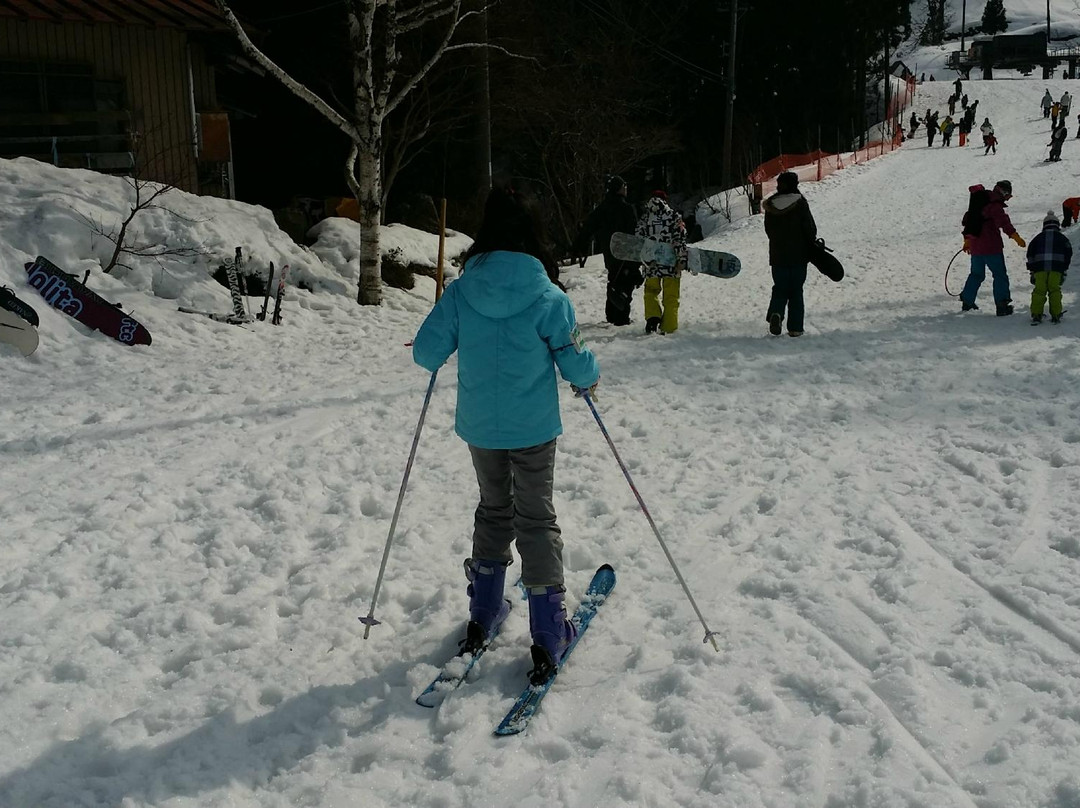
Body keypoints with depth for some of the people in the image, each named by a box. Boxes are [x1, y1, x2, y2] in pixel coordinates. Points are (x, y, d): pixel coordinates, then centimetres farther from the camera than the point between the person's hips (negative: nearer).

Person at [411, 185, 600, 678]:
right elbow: (574, 362, -10)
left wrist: (441, 357, 16)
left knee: (494, 511, 22)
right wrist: (589, 379, 12)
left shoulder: (461, 291, -9)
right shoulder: (548, 297, -15)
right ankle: (548, 637, 10)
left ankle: (483, 617, 29)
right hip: (533, 428, -2)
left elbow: (426, 351, -7)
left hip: (480, 426, 2)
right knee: (536, 519, 9)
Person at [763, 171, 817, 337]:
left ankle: (775, 312, -16)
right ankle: (795, 327, 7)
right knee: (796, 291, 7)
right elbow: (810, 228, -7)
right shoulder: (799, 203, -11)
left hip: (777, 255, 2)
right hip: (798, 255, -2)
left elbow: (768, 230, 6)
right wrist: (812, 245, 9)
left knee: (780, 288, 12)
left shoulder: (770, 205, -1)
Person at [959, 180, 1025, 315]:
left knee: (976, 274, 22)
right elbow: (1003, 221, -29)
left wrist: (967, 240, 37)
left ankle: (967, 301, 27)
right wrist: (1015, 236, -38)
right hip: (991, 247, -8)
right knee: (1000, 275, -1)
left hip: (975, 246, 8)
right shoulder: (995, 206, -13)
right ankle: (1002, 305, -4)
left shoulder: (979, 201, 15)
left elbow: (969, 219, 26)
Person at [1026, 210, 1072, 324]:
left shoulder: (1038, 238, 16)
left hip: (1039, 268, 1)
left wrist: (1032, 271, 19)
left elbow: (1030, 255, 14)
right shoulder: (1062, 238, 14)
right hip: (1056, 268, -1)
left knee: (1039, 291, 2)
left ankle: (1036, 315, -3)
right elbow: (1068, 254, 13)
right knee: (1055, 291, 6)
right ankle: (1056, 315, 3)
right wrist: (1064, 271, 18)